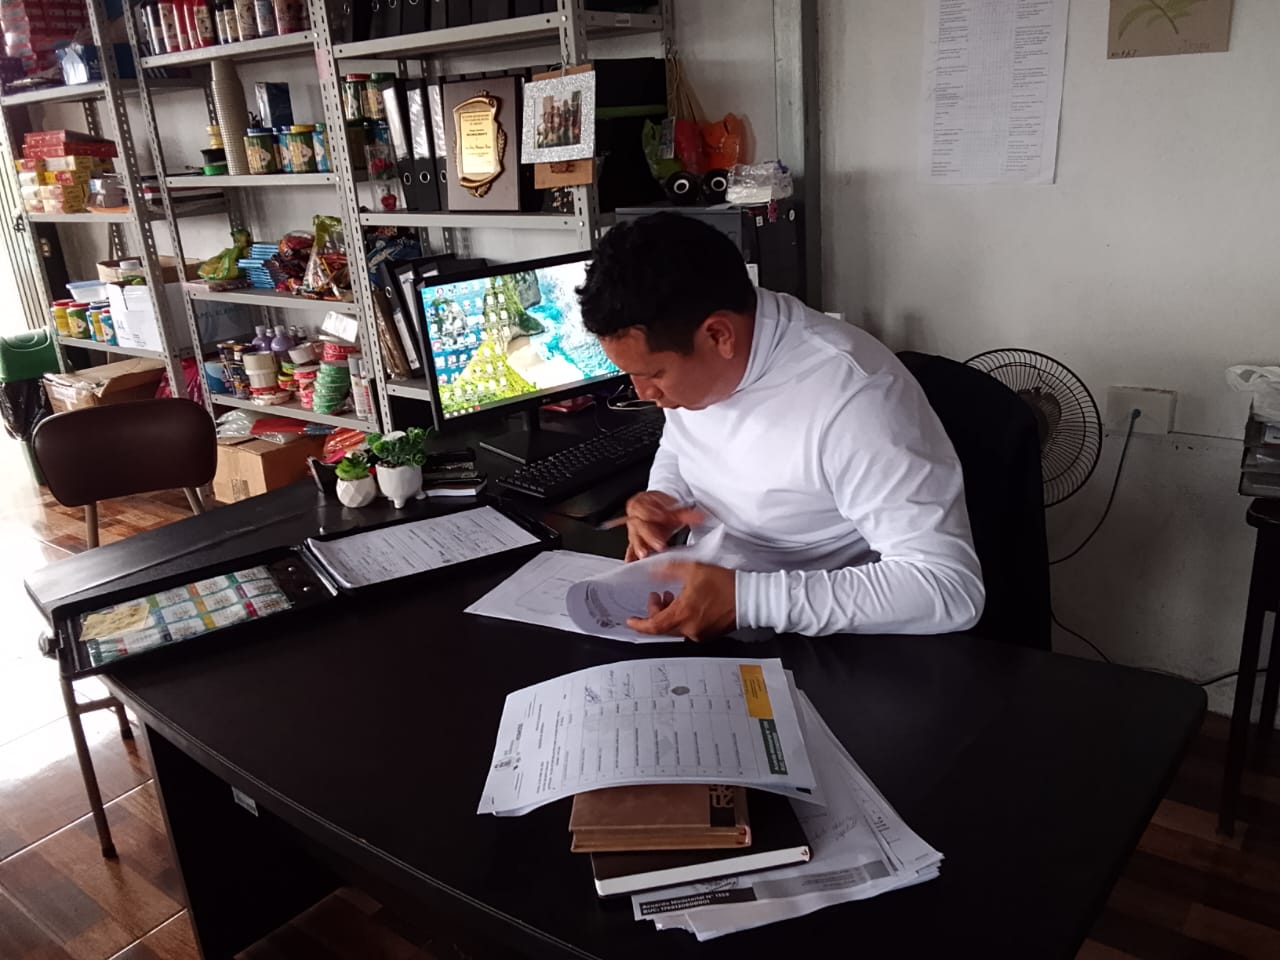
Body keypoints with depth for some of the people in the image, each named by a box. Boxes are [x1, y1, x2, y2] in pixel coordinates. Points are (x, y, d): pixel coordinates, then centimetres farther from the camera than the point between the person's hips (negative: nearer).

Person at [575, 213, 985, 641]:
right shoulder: (687, 348, -5)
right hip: (699, 586, 6)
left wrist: (747, 600, -32)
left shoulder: (853, 398, -28)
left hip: (816, 645, -6)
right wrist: (662, 501, -8)